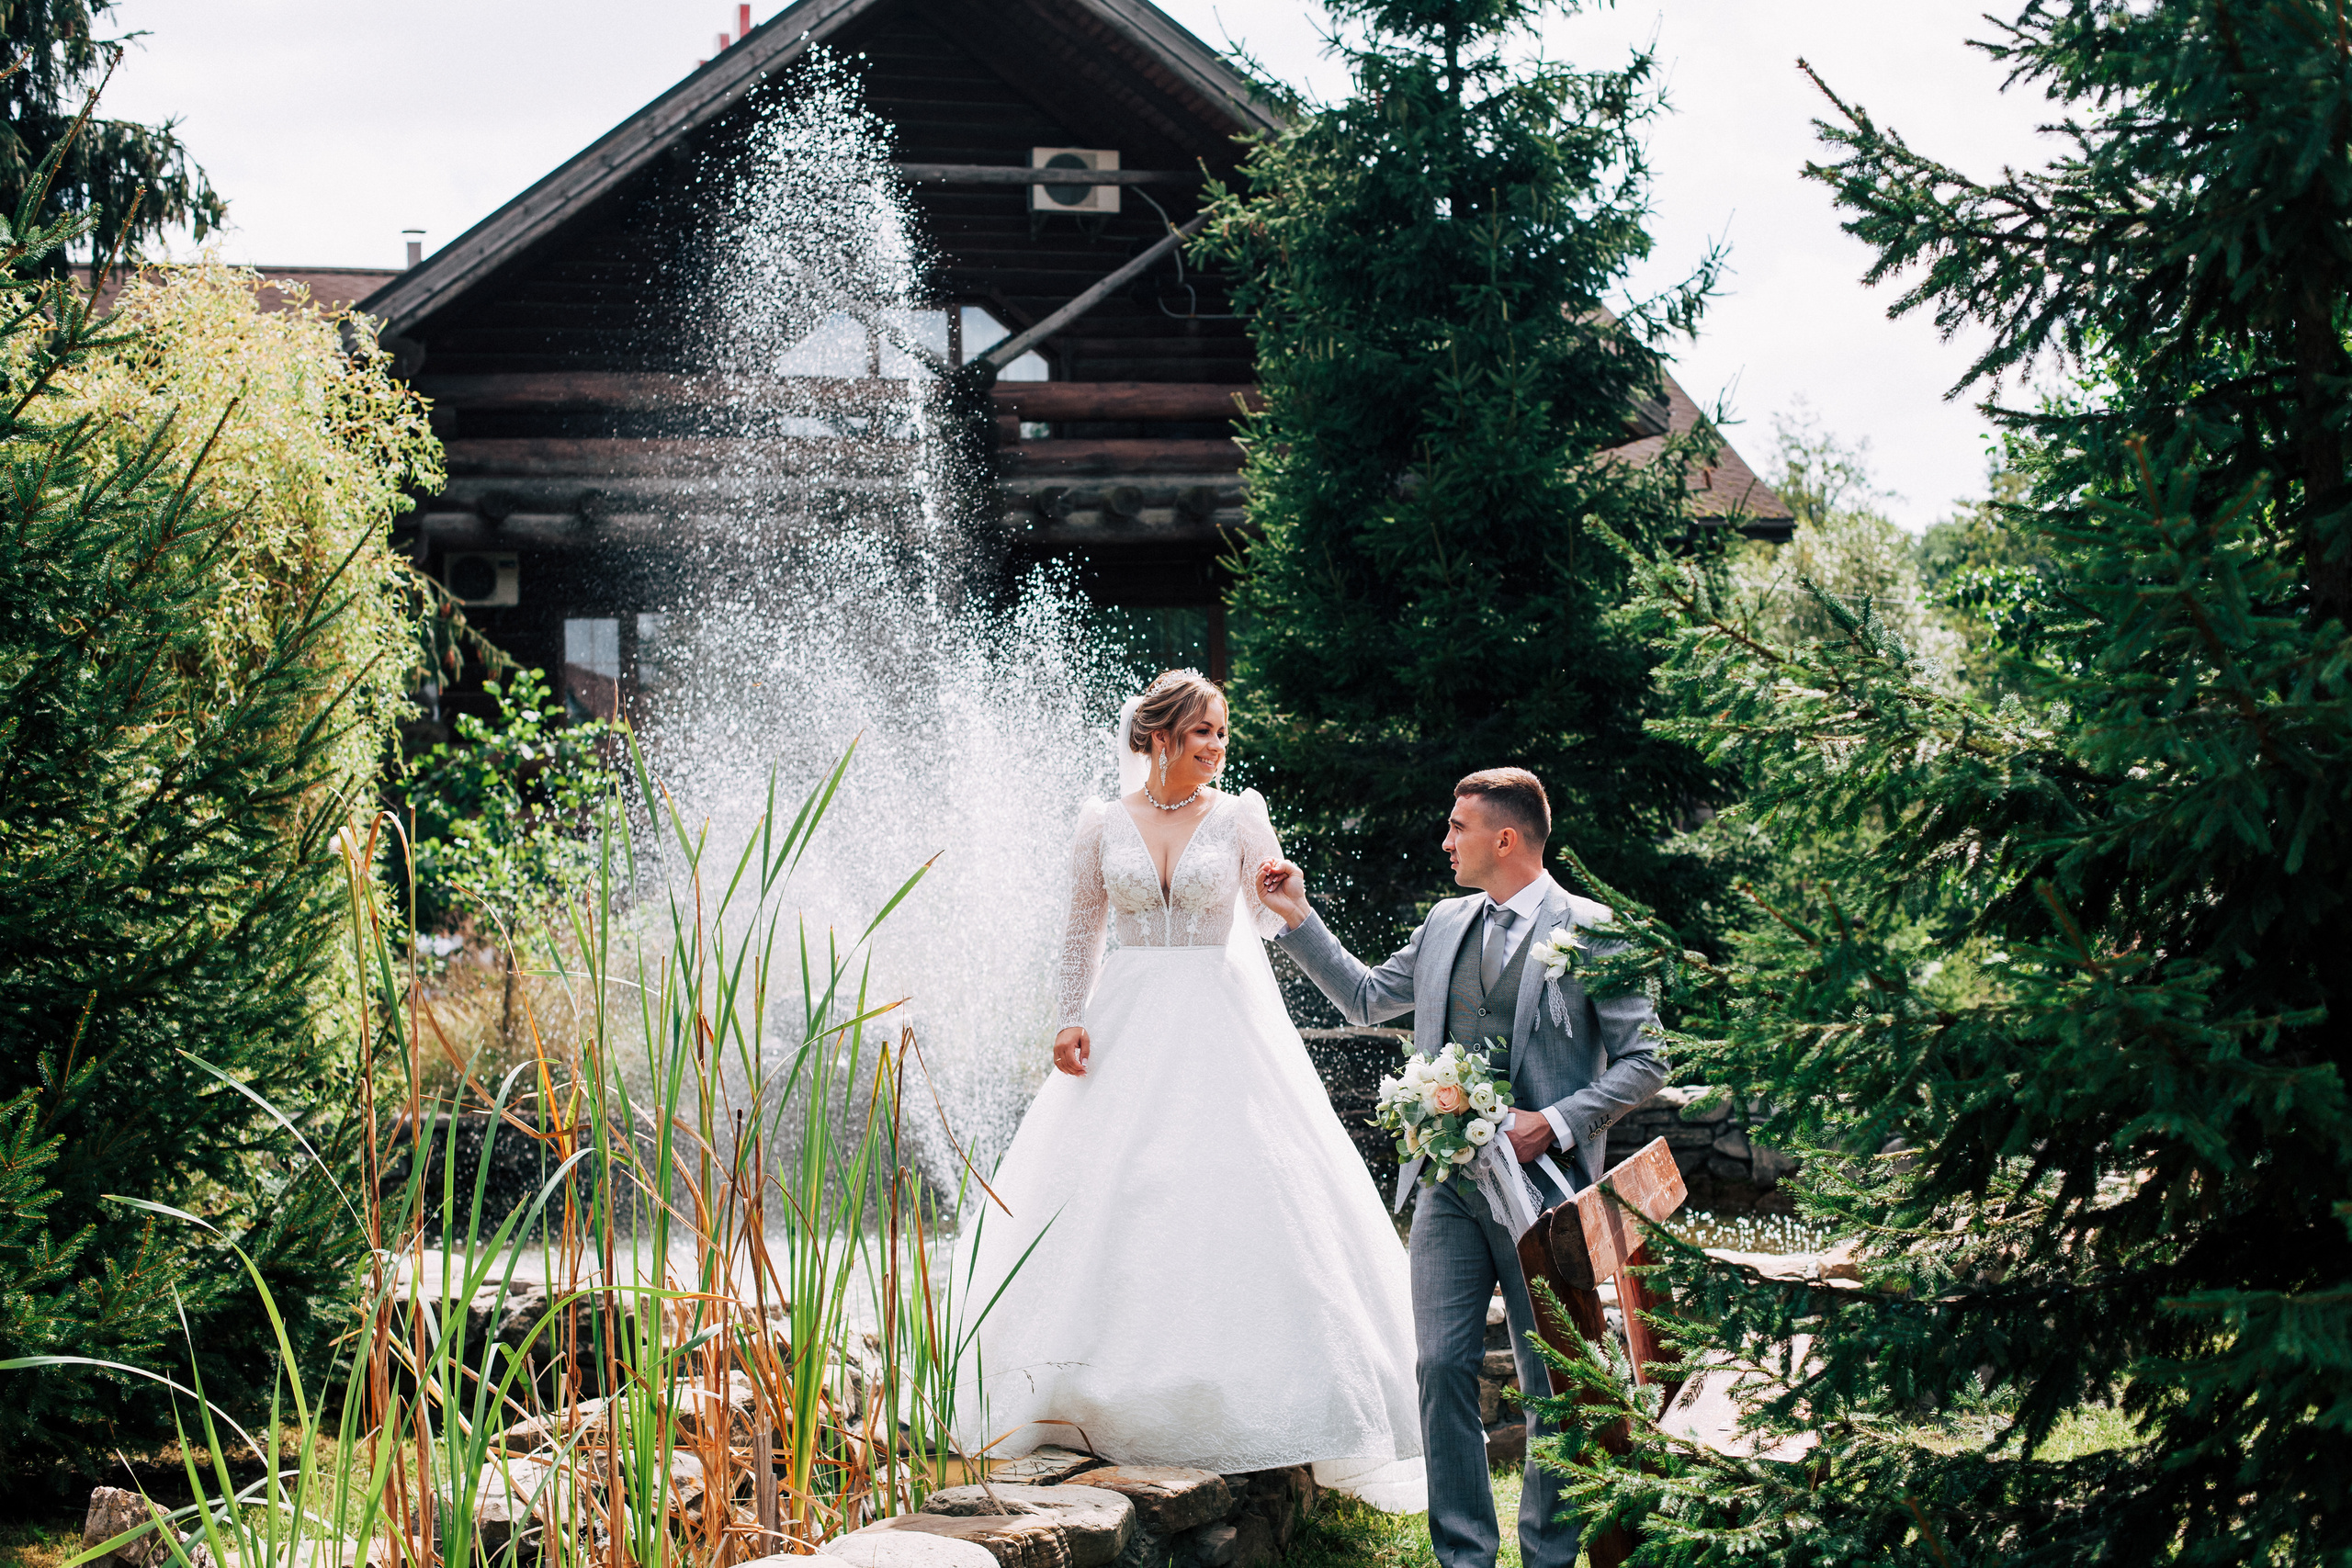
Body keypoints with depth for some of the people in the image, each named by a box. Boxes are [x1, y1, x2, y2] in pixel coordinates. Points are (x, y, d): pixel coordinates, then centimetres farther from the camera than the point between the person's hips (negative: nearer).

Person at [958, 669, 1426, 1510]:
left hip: (1220, 1024, -1)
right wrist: (1071, 1021, 1)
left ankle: (1245, 1392, -2)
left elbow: (1266, 921, -8)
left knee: (1237, 1183, -9)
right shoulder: (1103, 822, 4)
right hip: (1128, 1026, 1)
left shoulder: (1239, 815, 1)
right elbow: (1081, 932, 10)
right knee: (1108, 1191, 0)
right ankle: (1108, 1395, 9)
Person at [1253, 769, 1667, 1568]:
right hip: (1449, 1182, 5)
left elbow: (1644, 1060, -6)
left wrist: (1556, 1122, -16)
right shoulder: (1446, 924, 13)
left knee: (1554, 1381, 3)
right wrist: (1298, 917, 19)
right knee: (1442, 1367, 0)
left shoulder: (1593, 932, -6)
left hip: (1544, 1183, -5)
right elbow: (1366, 999, 26)